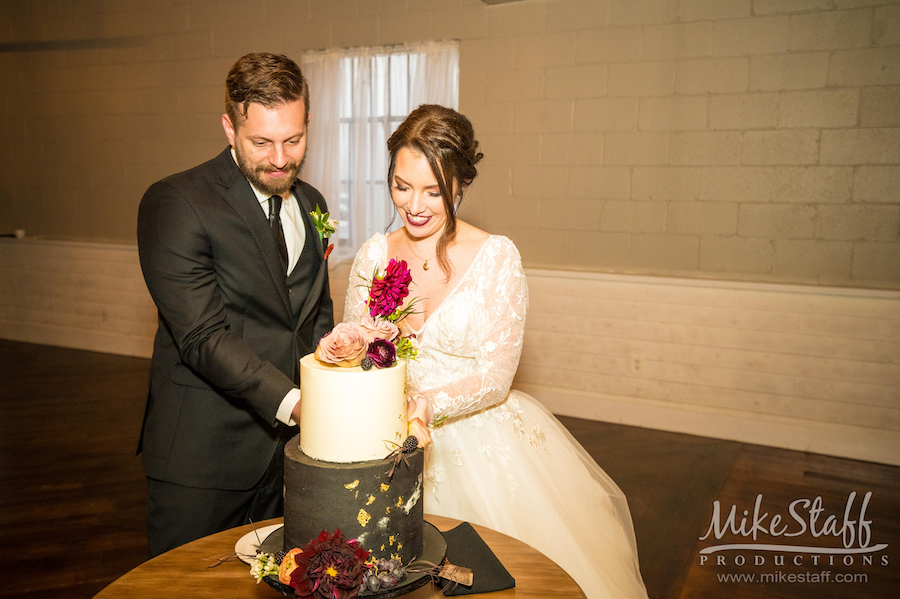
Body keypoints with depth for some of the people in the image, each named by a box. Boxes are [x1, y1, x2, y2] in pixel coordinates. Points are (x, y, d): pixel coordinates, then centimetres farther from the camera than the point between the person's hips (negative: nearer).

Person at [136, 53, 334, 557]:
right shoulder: (174, 203, -14)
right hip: (203, 453, -5)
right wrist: (291, 401, -30)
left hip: (292, 441, 6)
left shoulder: (310, 204, 8)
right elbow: (203, 338, -20)